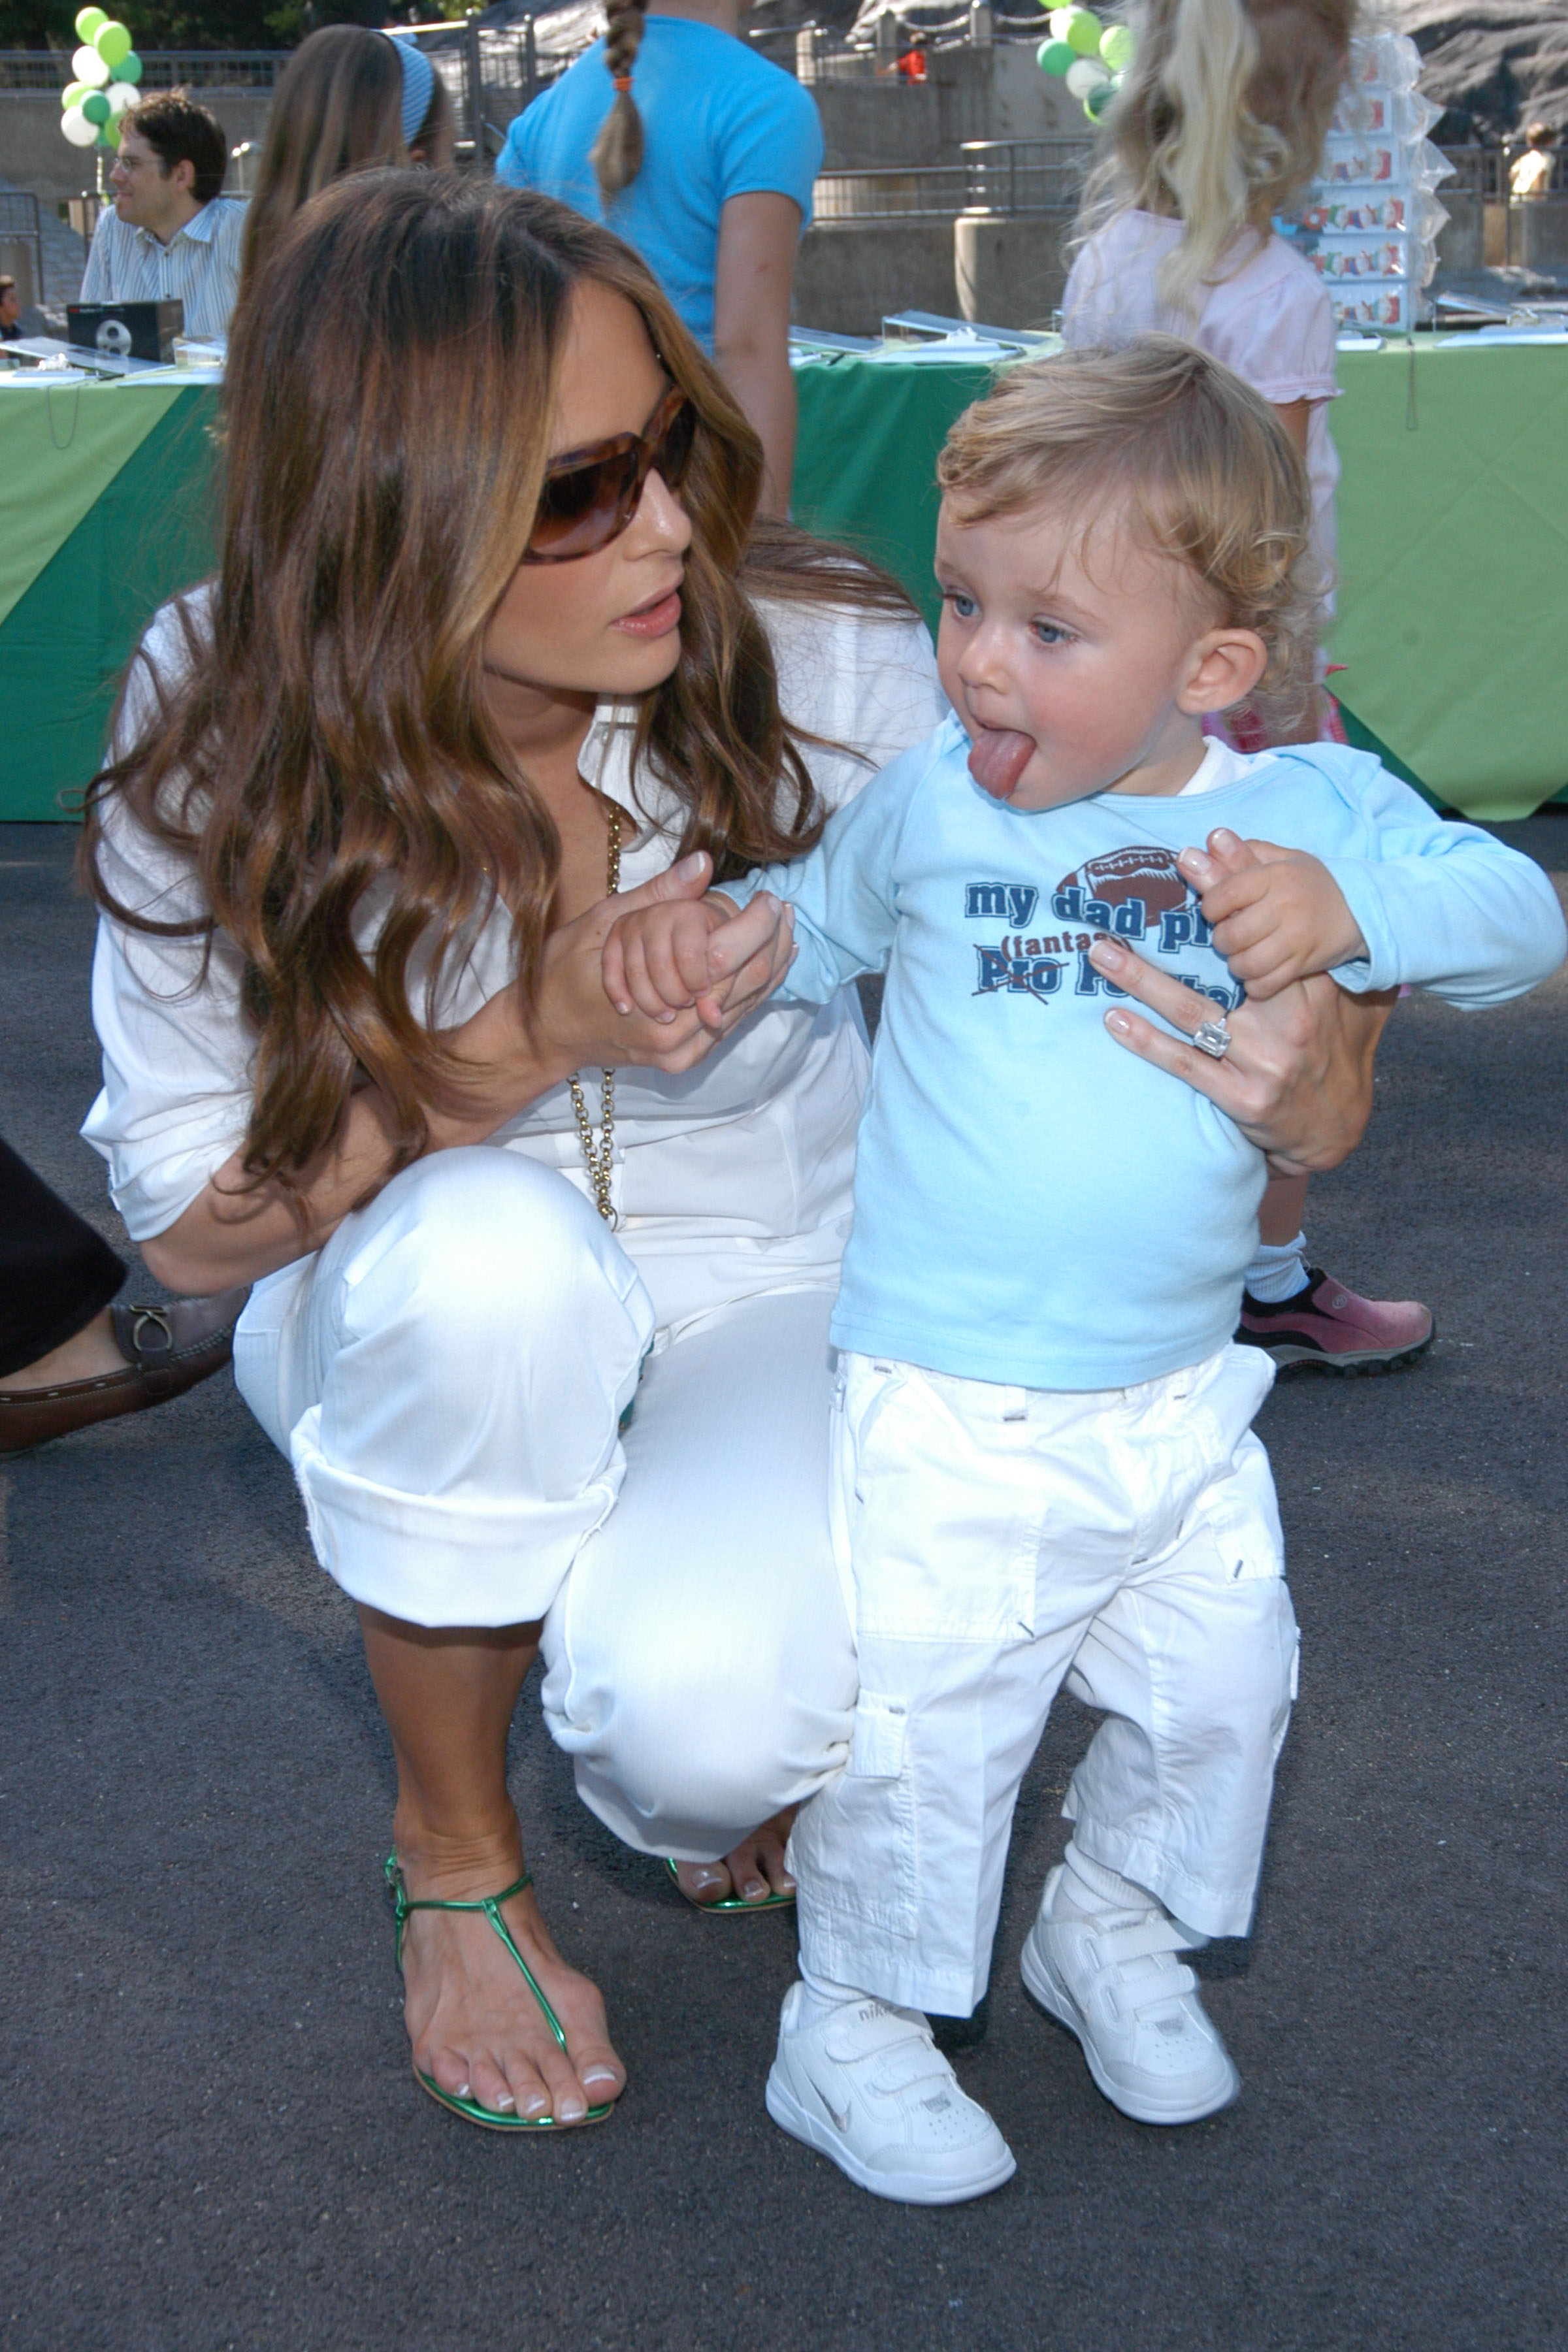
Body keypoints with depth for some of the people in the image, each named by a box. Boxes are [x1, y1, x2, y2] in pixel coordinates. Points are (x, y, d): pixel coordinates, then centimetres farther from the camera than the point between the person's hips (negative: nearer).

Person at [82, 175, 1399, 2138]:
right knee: (492, 1251, -37)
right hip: (411, 1337, 1)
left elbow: (1067, 988, -15)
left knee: (706, 1722, -32)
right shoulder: (227, 741, -19)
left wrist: (1306, 1088, -39)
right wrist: (537, 1037, -30)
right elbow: (187, 1222, -16)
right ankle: (454, 1858, -9)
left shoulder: (824, 668, -21)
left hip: (770, 1307, -1)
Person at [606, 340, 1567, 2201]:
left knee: (1217, 1685, 17)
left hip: (1180, 1399, 3)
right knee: (919, 1721, 2)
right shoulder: (929, 803, -6)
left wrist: (1350, 907, -29)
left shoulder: (1309, 807, -6)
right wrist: (699, 931, -8)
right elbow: (815, 925, 12)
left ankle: (1116, 1927, 44)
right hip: (947, 1412, -3)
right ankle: (852, 2022, 24)